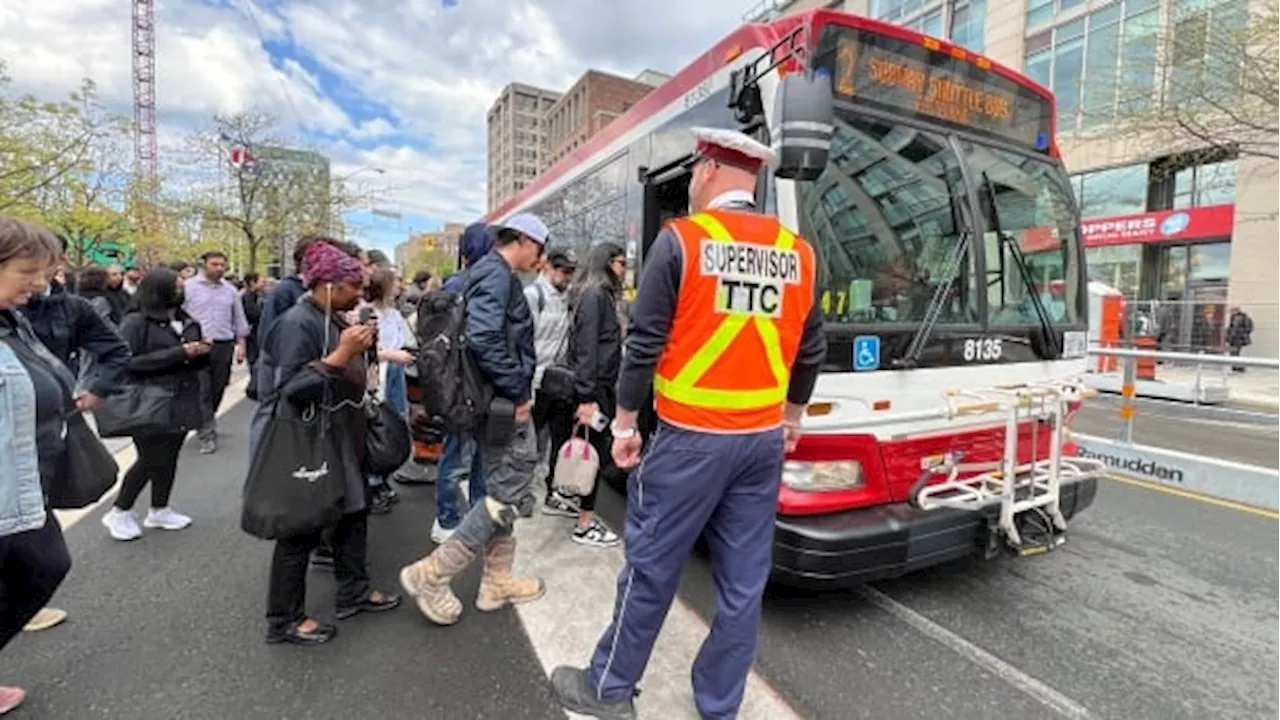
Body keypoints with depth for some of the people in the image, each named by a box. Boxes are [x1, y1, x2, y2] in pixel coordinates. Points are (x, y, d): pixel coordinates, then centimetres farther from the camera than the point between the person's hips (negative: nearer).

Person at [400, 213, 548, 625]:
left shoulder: (491, 272, 16)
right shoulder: (496, 272, -14)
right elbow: (483, 338, -28)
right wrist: (518, 391, -20)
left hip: (498, 401, 11)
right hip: (505, 402, -11)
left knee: (502, 491, 17)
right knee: (509, 494, -1)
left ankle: (497, 581, 29)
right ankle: (431, 573, 6)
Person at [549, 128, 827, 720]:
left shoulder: (681, 239, -9)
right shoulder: (798, 253, 6)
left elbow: (645, 343, -10)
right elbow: (810, 352, 12)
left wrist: (625, 424, -1)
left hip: (690, 437, -5)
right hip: (763, 439, 5)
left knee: (651, 568, 11)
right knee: (743, 582, 13)